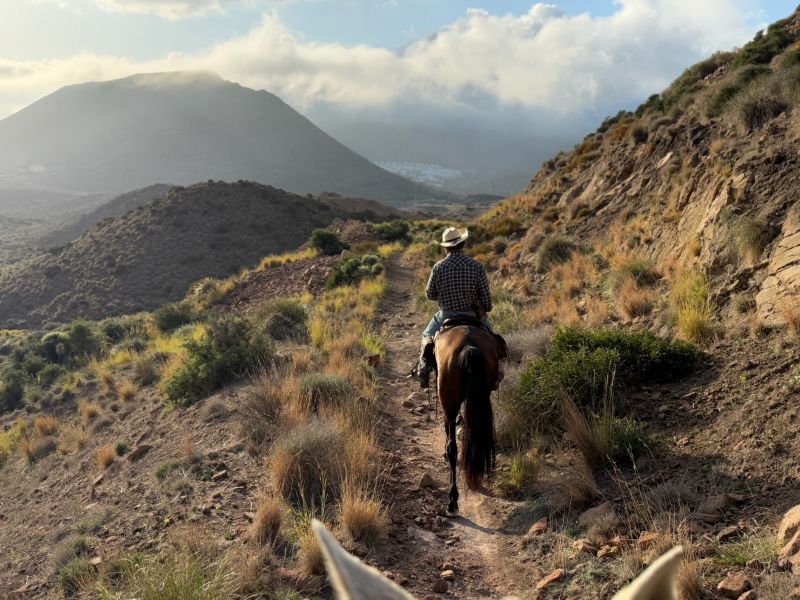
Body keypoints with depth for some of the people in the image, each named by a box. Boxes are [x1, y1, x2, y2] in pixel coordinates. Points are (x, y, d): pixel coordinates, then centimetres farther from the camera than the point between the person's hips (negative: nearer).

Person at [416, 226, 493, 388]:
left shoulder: (438, 267, -12)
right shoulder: (477, 266, -12)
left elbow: (430, 294, -2)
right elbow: (486, 296, -7)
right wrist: (486, 310, 13)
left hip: (446, 315, 0)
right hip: (473, 314, 0)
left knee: (427, 335, 27)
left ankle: (423, 371, 14)